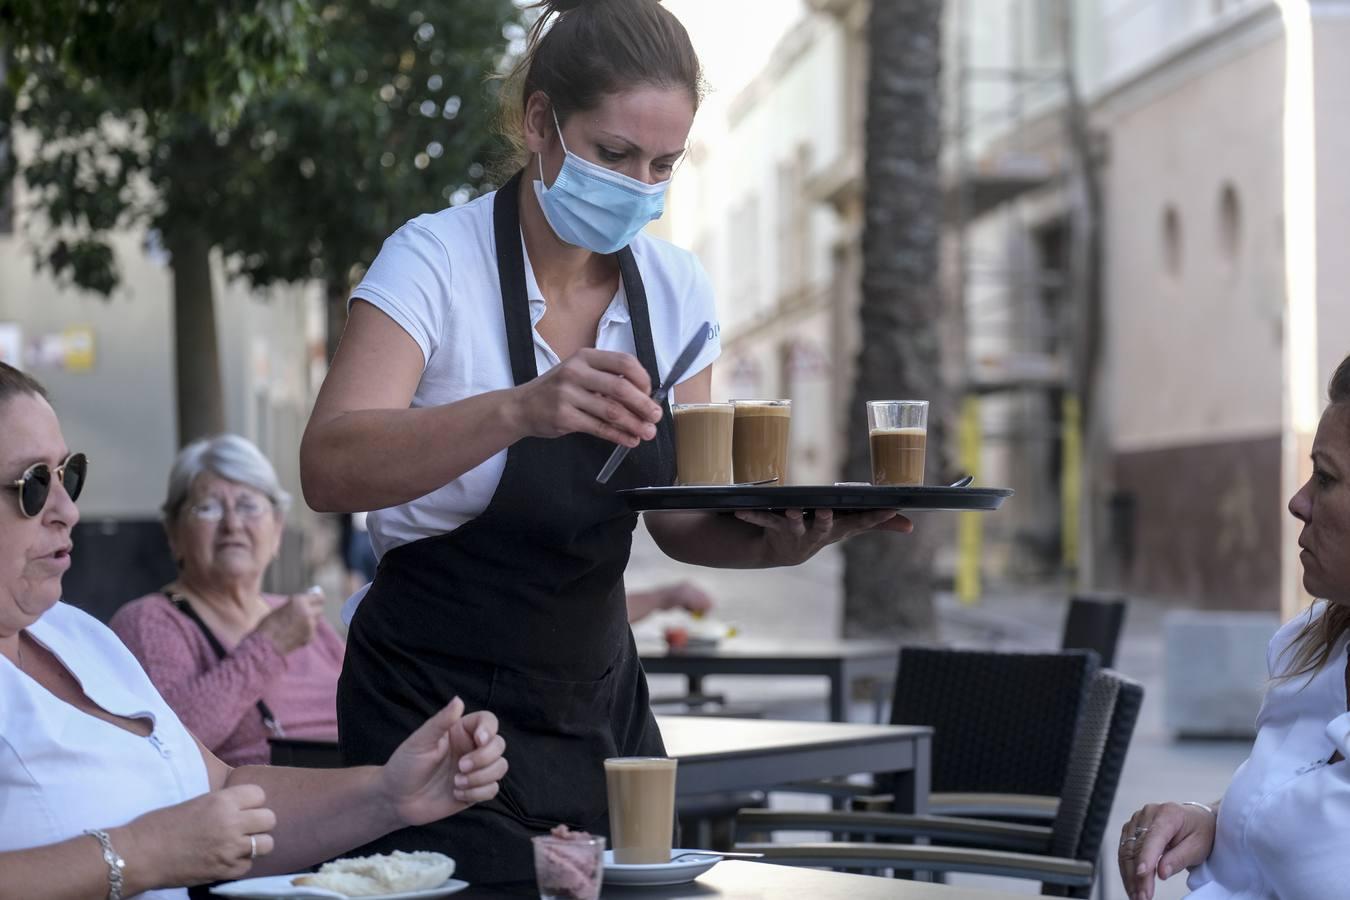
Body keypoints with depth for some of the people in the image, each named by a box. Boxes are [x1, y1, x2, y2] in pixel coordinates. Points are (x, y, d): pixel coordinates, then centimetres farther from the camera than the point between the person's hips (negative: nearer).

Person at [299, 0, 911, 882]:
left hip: (599, 703, 5)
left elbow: (679, 520, 4)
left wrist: (774, 540, -18)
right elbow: (330, 470, -30)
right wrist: (519, 409, -46)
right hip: (439, 707, -5)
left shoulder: (676, 289, -1)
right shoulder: (437, 261, -16)